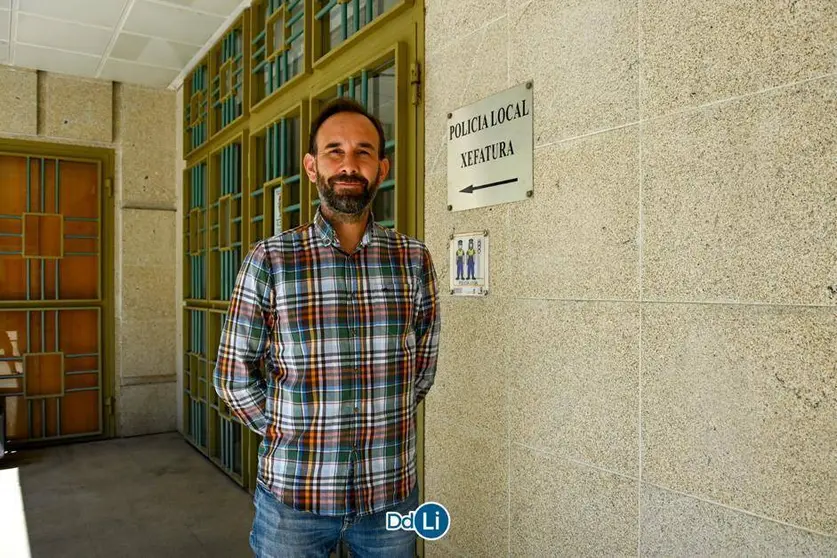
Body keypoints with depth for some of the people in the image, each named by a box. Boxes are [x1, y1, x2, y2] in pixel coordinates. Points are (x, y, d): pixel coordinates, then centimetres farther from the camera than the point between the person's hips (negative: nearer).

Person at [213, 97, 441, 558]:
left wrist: (381, 428, 7)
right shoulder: (269, 261, -7)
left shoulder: (415, 260, -2)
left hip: (392, 492, 2)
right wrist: (289, 434, 0)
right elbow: (234, 376, -1)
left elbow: (423, 367, 8)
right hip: (293, 494, -1)